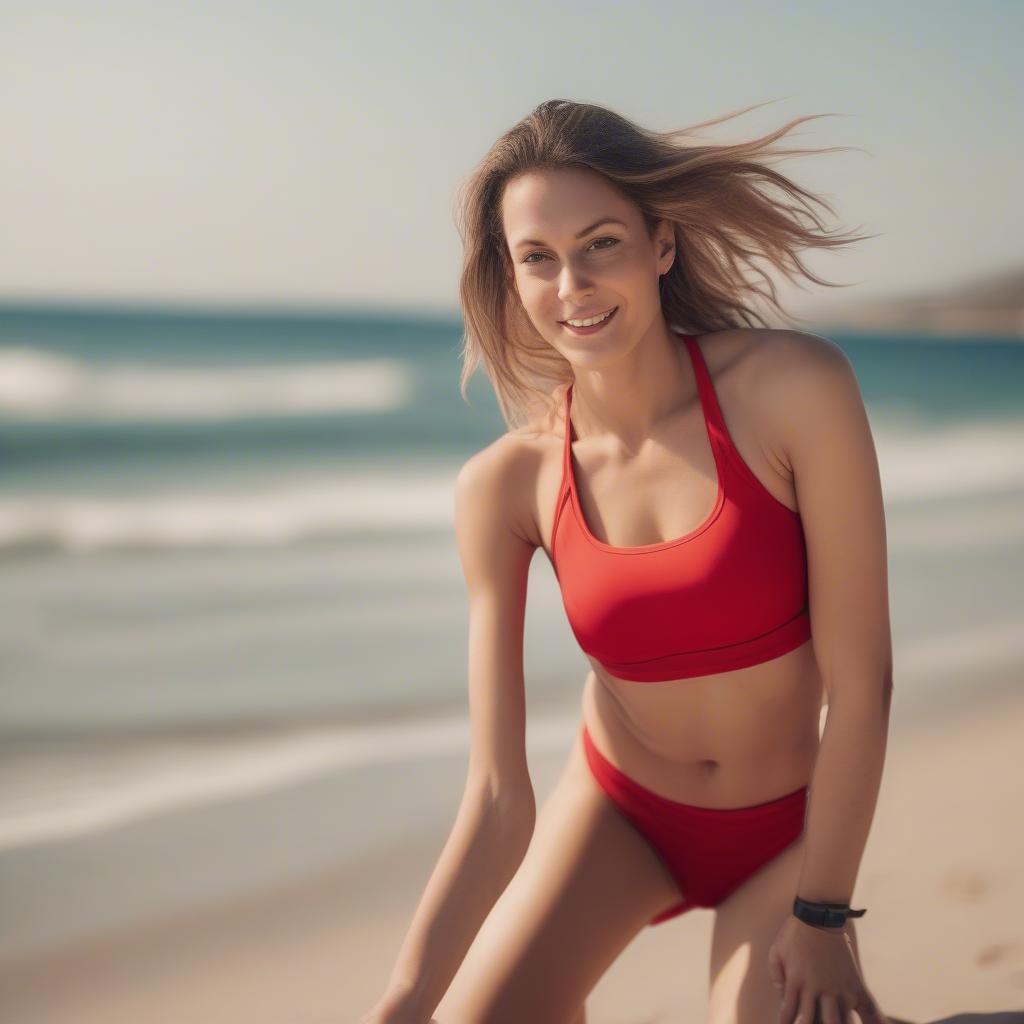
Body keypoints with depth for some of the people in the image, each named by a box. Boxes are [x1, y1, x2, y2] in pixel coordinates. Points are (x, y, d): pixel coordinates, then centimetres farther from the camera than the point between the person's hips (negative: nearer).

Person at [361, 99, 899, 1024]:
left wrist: (823, 912, -11)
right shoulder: (504, 487, -16)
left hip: (789, 832, -1)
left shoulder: (794, 388, -22)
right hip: (619, 809, 2)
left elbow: (860, 679, -17)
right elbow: (498, 798, -17)